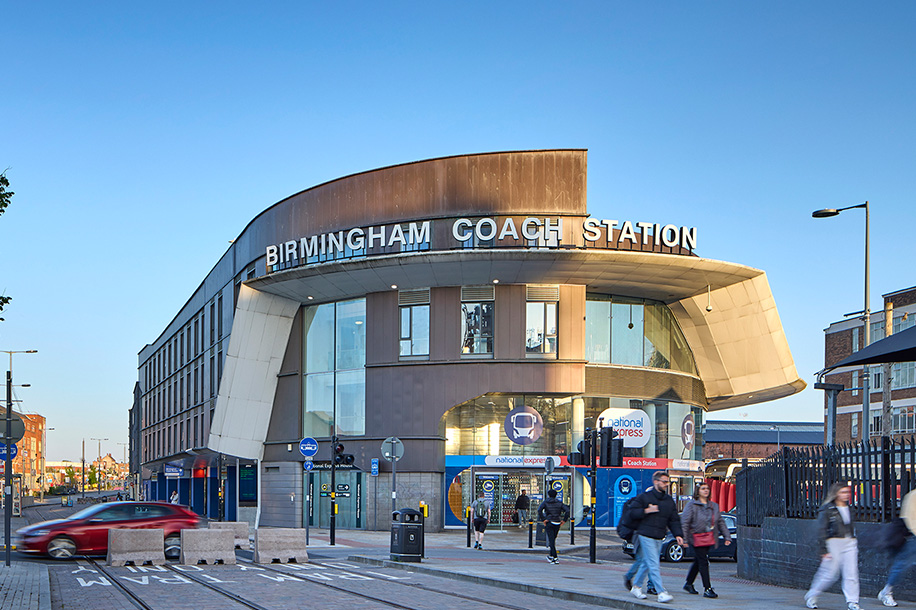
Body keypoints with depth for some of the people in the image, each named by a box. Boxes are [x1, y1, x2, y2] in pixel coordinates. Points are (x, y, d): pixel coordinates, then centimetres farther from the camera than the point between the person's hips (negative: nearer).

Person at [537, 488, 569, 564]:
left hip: (549, 523, -3)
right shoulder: (559, 503, 7)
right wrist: (564, 520, -2)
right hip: (557, 524, 3)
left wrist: (543, 519, -12)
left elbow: (539, 510, -16)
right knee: (553, 540, 20)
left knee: (551, 540, -4)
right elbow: (567, 511, -5)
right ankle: (551, 555, 30)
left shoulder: (545, 502, 2)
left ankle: (555, 558, -13)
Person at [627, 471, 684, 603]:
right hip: (646, 536, -6)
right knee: (653, 565, -11)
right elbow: (632, 514, -3)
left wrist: (677, 535, -2)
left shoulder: (669, 501, 12)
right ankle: (661, 593, -16)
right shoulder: (644, 497, -3)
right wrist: (646, 511, -17)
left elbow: (674, 520, 12)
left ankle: (636, 587, 28)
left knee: (646, 563, 13)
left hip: (659, 538, 6)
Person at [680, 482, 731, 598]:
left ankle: (688, 583, 31)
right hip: (696, 538, -6)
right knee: (703, 562, -11)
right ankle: (707, 589, -11)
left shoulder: (714, 506, 14)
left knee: (698, 562, 15)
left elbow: (721, 522, 17)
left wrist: (727, 536, 9)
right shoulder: (691, 505, -4)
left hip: (709, 539, 6)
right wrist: (683, 538, -15)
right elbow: (684, 522, -8)